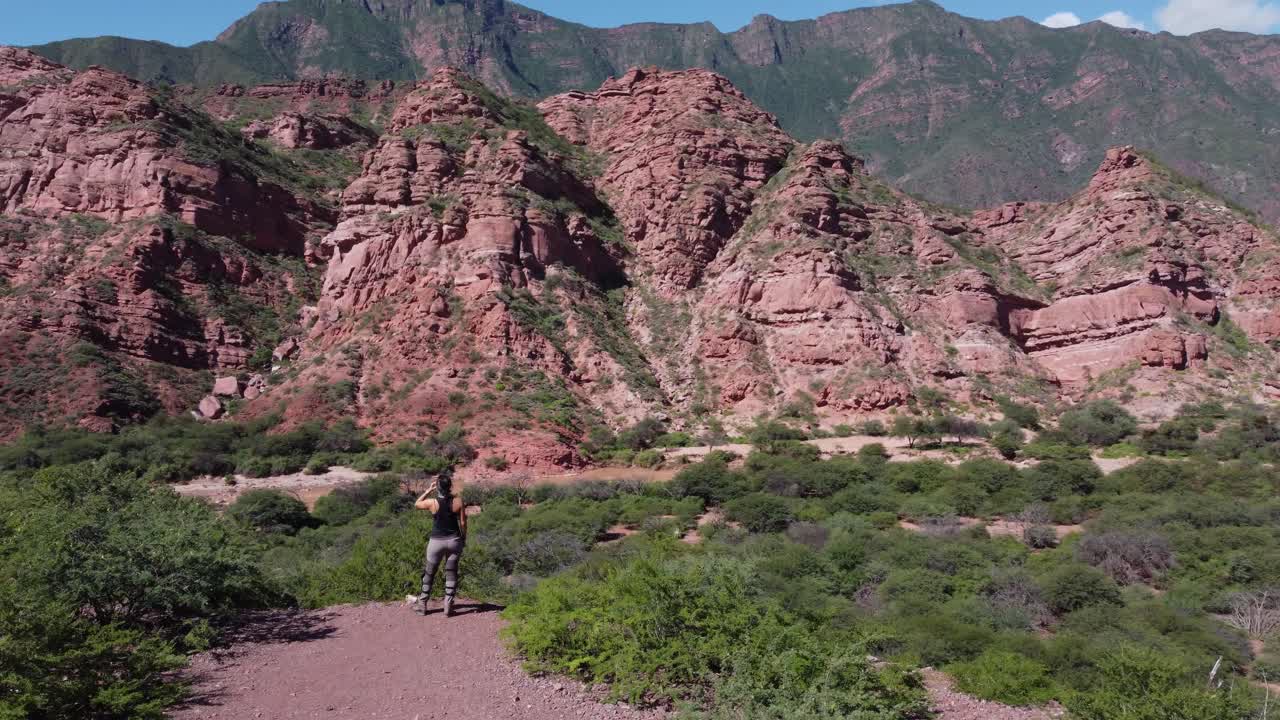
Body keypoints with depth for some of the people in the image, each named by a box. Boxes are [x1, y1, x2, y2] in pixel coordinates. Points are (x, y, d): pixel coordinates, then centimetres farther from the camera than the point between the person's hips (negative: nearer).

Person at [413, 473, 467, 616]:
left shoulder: (432, 502, -13)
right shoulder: (458, 501, -9)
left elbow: (416, 504, 8)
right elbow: (463, 522, -3)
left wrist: (428, 490, 8)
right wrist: (463, 538, 10)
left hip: (437, 541, -1)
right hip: (454, 540, 1)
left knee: (429, 573, 14)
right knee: (451, 573, 10)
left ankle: (422, 604, 23)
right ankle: (448, 606, 8)